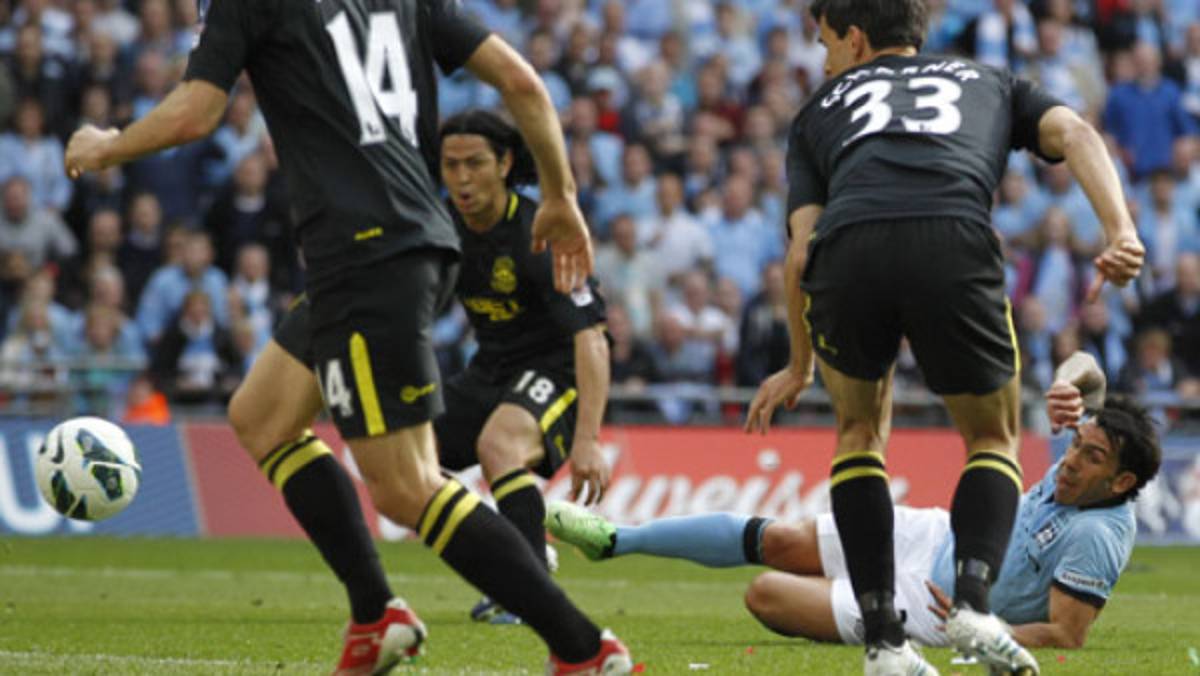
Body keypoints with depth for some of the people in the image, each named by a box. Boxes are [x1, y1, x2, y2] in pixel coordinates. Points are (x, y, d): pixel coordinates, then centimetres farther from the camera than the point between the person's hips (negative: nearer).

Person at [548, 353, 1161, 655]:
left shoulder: (1097, 538, -29)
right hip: (939, 535, 8)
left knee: (766, 594, -7)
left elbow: (1067, 635, -29)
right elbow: (1088, 370, 6)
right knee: (777, 540, 6)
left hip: (931, 609, -8)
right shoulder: (1079, 465, -7)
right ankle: (614, 540, 20)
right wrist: (1073, 385, -17)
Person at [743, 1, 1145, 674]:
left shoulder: (822, 108, 33)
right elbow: (1074, 132, 14)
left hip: (848, 248, 1)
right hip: (956, 245, -1)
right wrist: (1122, 232, 2)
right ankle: (973, 600, -4)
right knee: (995, 440, 23)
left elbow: (802, 251, 22)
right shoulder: (990, 83, 36)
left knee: (861, 432, 27)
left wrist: (800, 367, 35)